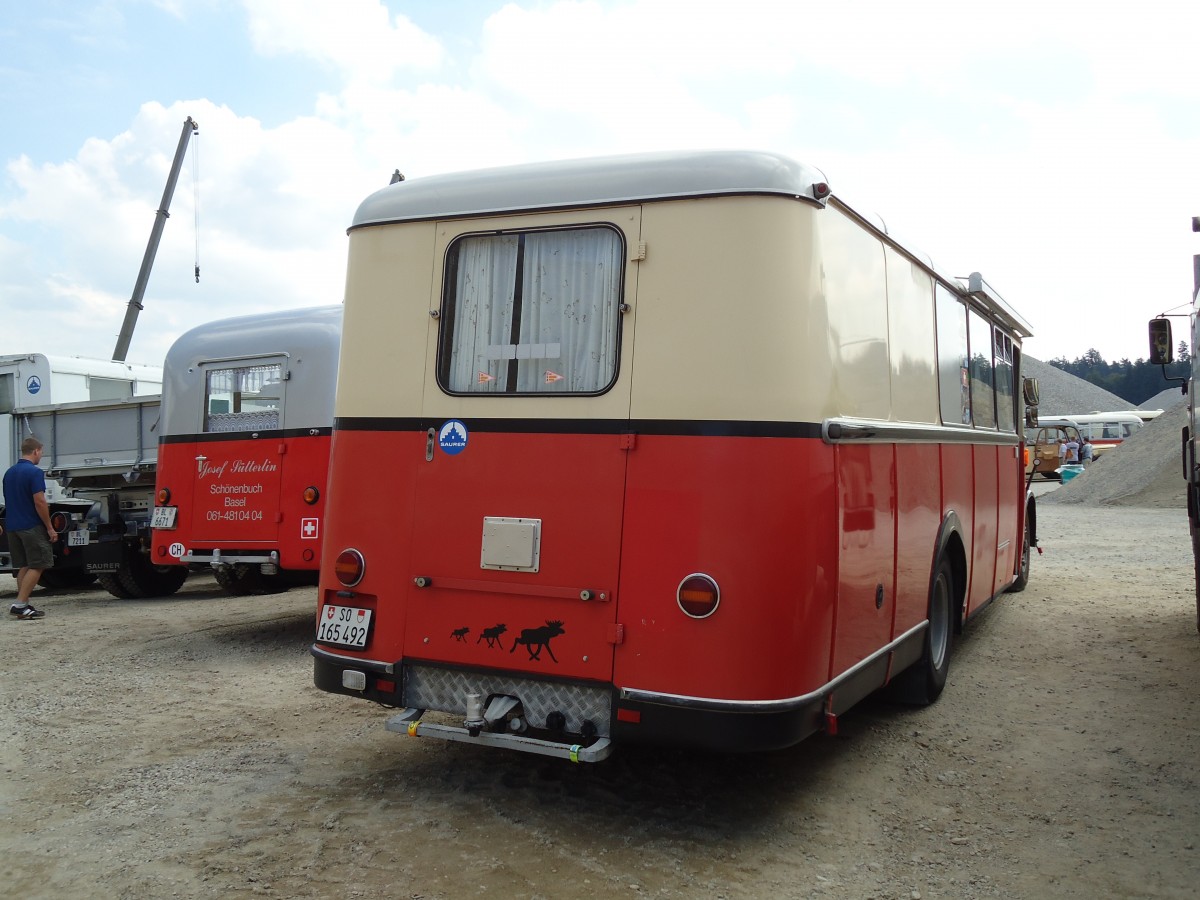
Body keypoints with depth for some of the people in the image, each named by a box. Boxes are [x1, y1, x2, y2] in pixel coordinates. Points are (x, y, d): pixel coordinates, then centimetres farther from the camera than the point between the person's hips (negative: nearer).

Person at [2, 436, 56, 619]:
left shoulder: (9, 472, 12)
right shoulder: (34, 472, -14)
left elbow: (11, 500, 18)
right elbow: (39, 502, -19)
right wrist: (50, 528, -13)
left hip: (12, 526, 8)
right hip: (31, 526, -8)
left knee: (23, 566, 12)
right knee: (37, 566, -4)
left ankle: (24, 604, 11)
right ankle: (20, 604, -11)